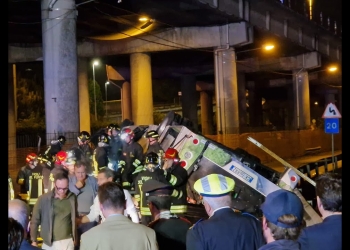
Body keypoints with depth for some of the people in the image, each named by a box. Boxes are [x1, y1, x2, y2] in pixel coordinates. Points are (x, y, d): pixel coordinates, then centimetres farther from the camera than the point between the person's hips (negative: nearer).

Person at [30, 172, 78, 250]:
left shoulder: (72, 198, 0)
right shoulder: (43, 199, -9)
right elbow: (35, 221, -3)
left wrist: (75, 238, 13)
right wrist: (34, 241, -7)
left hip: (68, 242, 2)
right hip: (49, 243, -2)